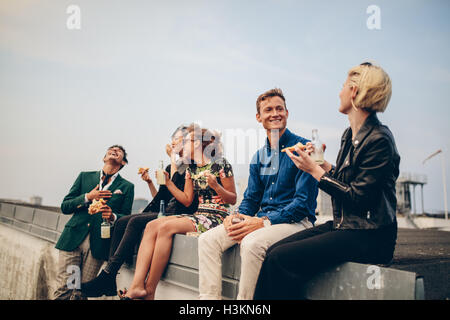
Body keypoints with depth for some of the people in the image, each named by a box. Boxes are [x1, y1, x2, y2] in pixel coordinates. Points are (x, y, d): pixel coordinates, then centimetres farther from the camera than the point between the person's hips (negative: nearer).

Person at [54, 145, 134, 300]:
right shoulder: (85, 177, 17)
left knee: (81, 293, -3)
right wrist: (87, 197, -3)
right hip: (73, 238, 1)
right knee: (64, 290, -4)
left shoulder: (127, 187, 12)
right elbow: (64, 207, 12)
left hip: (98, 243, -1)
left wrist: (113, 216, -14)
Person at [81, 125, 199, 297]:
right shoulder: (171, 167, 22)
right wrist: (150, 182, 7)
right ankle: (109, 283, -16)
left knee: (136, 222, -26)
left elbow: (176, 189, -18)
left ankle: (106, 275, -24)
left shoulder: (193, 167, -2)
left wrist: (173, 158, -10)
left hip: (179, 215, -8)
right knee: (121, 222, -11)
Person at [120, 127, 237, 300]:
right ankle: (137, 285, -25)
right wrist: (168, 183, 10)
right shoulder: (191, 169, 17)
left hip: (217, 217, -7)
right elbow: (187, 200, 15)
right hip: (198, 215, 7)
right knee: (151, 225, -16)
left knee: (166, 227, -27)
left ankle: (149, 291, -20)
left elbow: (233, 199, -4)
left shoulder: (220, 164, -4)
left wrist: (215, 185, -21)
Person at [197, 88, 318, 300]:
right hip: (262, 221, 7)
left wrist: (264, 222, -21)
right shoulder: (259, 157, 15)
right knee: (208, 239, -9)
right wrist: (236, 217, -5)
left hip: (296, 221, -7)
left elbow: (304, 202, -14)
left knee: (252, 242, -35)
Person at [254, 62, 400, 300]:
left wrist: (315, 170, -12)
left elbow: (358, 197, -18)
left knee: (282, 258, -19)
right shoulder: (351, 134, 12)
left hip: (368, 237, -8)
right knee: (274, 251, -7)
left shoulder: (379, 140, -15)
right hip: (342, 226, 8)